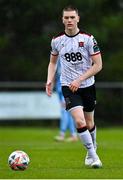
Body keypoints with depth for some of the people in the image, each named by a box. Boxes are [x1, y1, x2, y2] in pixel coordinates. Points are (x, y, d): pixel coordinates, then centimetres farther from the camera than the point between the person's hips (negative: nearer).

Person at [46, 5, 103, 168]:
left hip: (87, 86, 0)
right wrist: (50, 80, 1)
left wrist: (79, 80, -17)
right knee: (79, 121, -19)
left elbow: (98, 65, -9)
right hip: (68, 87, 0)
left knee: (89, 124, 12)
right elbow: (53, 62, 17)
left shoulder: (88, 39, -9)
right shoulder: (57, 41, -1)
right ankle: (93, 156, -8)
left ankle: (92, 151, 39)